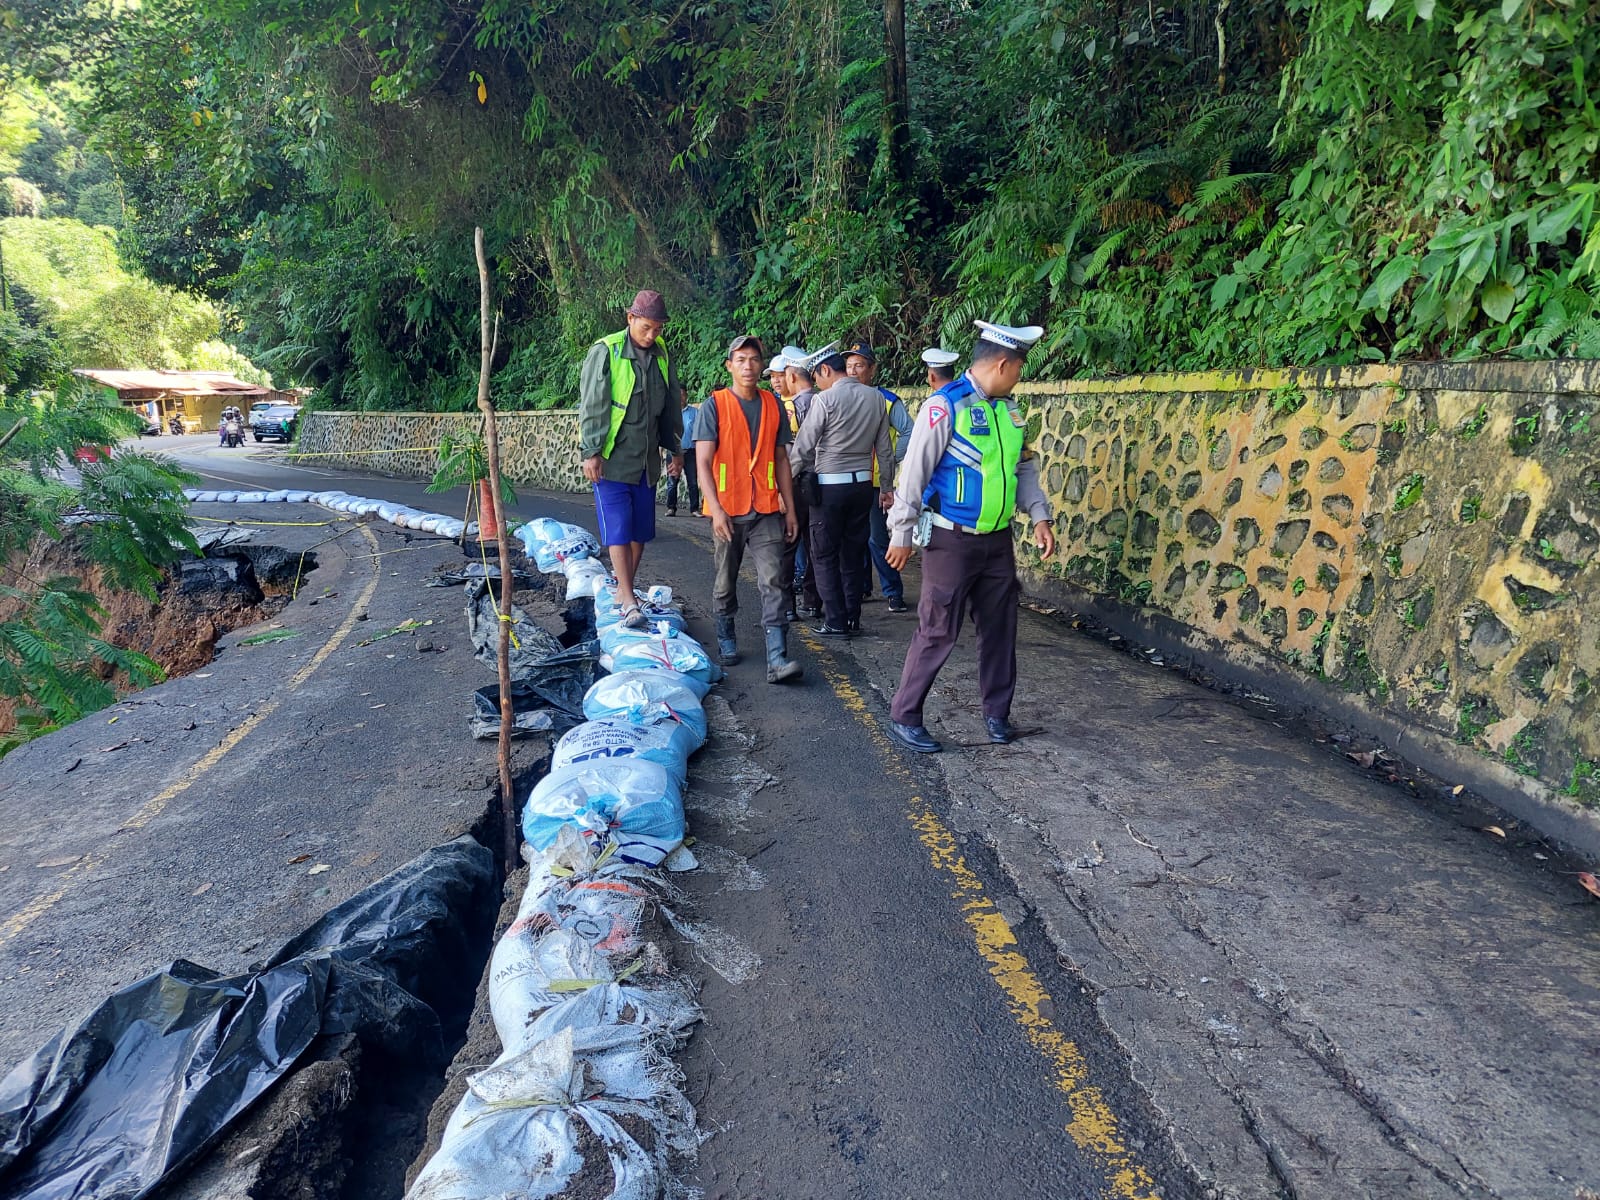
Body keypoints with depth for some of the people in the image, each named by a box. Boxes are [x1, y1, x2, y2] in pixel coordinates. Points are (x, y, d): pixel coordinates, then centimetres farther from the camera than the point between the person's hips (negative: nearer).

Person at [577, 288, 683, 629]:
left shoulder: (661, 354, 7)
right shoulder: (605, 351, -10)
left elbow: (671, 406, 16)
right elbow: (591, 406, -11)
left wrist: (675, 448, 16)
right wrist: (591, 452, -15)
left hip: (646, 459, 6)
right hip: (612, 459, -6)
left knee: (640, 530, 10)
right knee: (619, 530, -8)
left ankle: (624, 588, 25)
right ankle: (629, 602, -9)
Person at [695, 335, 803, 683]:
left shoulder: (773, 405, 8)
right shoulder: (714, 406, -3)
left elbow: (781, 459, 13)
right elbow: (703, 461, -7)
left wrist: (789, 508, 9)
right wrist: (716, 509, -17)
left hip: (766, 510, 2)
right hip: (728, 510, -2)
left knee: (773, 581, -7)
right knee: (725, 580, 11)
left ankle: (777, 659, -10)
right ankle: (726, 639, 32)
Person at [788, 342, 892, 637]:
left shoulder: (825, 399, -12)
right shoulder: (875, 397, 4)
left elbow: (802, 447, -11)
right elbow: (884, 448, 9)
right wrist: (887, 487, 17)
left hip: (830, 486, -5)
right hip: (863, 484, 6)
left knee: (825, 556, 4)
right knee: (854, 554, 12)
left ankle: (836, 622, 3)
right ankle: (853, 618, 17)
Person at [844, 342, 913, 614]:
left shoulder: (887, 400, -6)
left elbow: (909, 432, -7)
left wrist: (891, 460, -9)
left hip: (877, 481, -5)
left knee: (877, 538, -6)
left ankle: (893, 592, 4)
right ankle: (861, 587, 25)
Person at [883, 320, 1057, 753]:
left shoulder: (1008, 410, 8)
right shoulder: (946, 406, -13)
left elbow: (1024, 467, 18)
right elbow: (914, 471, -12)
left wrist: (1039, 516, 6)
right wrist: (901, 535, -11)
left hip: (998, 539, 7)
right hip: (951, 540, -7)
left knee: (1000, 627, 12)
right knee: (938, 631, -3)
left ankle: (997, 713, 27)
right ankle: (904, 716, 11)